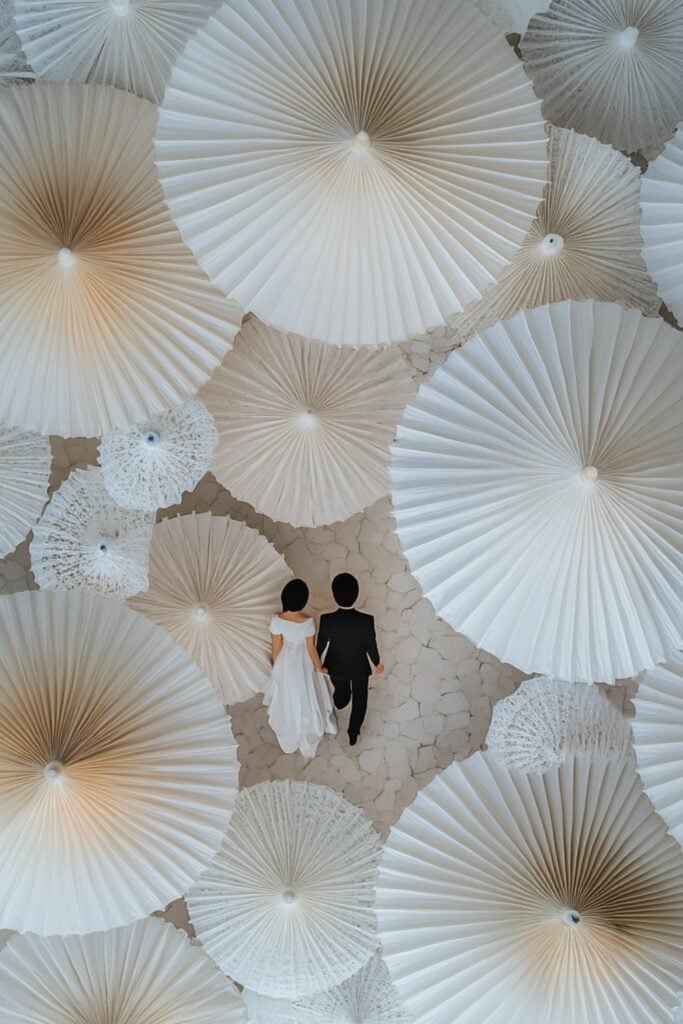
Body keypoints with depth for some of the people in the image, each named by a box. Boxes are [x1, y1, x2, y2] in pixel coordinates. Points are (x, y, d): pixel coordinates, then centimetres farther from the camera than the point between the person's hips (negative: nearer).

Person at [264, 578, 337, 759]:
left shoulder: (277, 620, -28)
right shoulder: (308, 622, -34)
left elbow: (276, 647, -13)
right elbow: (311, 649, -19)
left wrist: (276, 665, 7)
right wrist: (319, 667, 1)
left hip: (285, 663, 2)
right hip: (304, 663, -2)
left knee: (288, 698, 28)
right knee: (306, 698, 25)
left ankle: (289, 738, 53)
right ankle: (307, 738, 48)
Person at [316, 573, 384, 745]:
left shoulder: (327, 620, -31)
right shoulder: (366, 620, -33)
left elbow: (321, 645, -14)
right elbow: (371, 646, -17)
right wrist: (376, 664, 5)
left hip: (336, 666, 1)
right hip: (360, 667, -1)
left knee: (340, 690, 34)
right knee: (359, 699, 27)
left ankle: (340, 703, 68)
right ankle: (353, 734, 45)